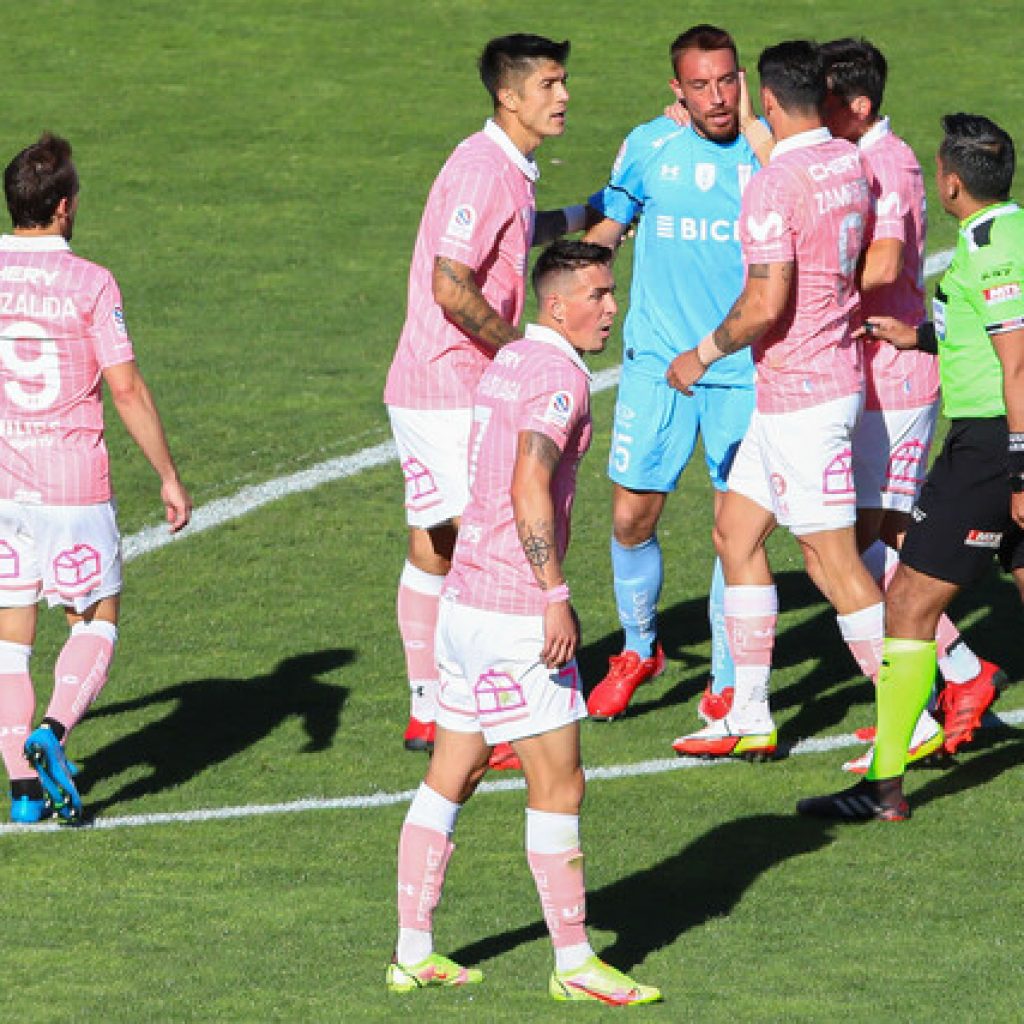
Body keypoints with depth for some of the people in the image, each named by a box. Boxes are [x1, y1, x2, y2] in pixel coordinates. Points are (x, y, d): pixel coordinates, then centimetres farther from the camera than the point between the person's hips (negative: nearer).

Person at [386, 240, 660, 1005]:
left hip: (467, 599, 9)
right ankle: (575, 964, 3)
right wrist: (556, 598, -22)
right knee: (558, 785, -2)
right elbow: (530, 492, -23)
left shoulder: (510, 361, 15)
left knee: (452, 778, 13)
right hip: (515, 614, -9)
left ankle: (414, 954, 17)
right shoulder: (559, 376, -14)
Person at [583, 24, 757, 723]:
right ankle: (639, 651, 26)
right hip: (656, 363, 1)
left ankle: (727, 685, 12)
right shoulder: (649, 147, 2)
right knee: (633, 518, 0)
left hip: (745, 371, -1)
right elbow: (608, 225, 15)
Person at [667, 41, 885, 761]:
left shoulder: (773, 184, -20)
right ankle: (750, 719, 17)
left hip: (800, 390, -9)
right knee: (736, 531, 15)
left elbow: (766, 303, -25)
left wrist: (705, 354, -9)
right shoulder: (850, 162, 6)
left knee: (833, 558, -4)